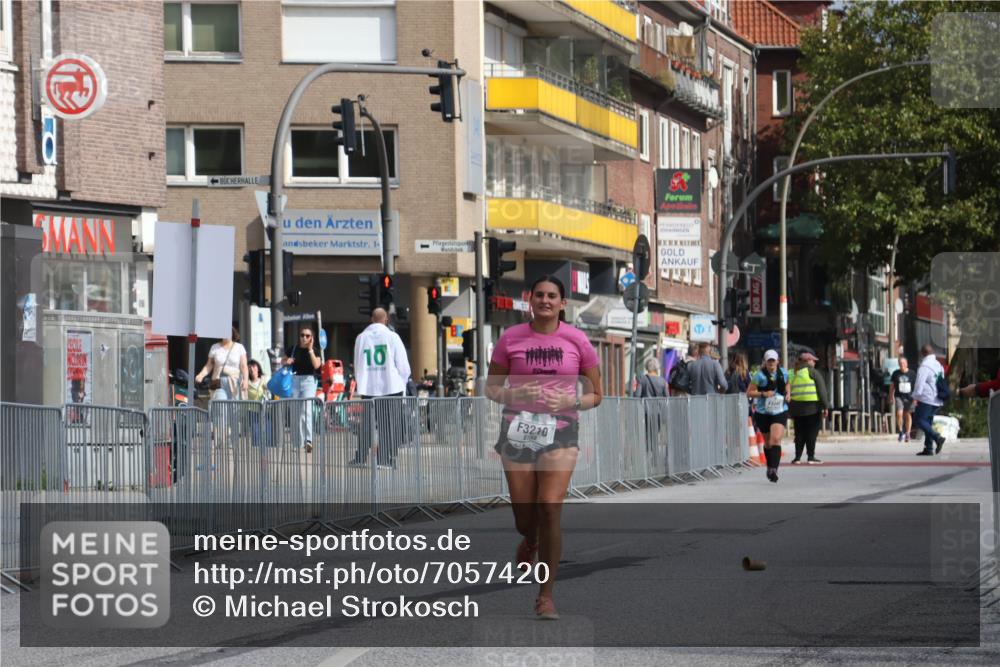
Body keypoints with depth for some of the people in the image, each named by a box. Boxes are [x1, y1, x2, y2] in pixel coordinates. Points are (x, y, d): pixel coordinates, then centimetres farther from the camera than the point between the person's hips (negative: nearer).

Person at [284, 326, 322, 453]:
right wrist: (287, 362, -3)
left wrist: (310, 349, -17)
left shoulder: (314, 350, -1)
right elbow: (284, 361, 20)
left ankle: (309, 440, -31)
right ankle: (300, 442, 16)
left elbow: (316, 365, -17)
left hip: (309, 380, -4)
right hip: (295, 380, 4)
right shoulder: (293, 349, 6)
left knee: (306, 410, -21)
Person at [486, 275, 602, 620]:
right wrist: (515, 395, -11)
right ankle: (529, 543, 44)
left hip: (560, 430, -1)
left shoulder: (576, 340, 2)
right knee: (525, 521, 3)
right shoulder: (510, 338, 3)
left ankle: (546, 595, -9)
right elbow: (491, 387, 10)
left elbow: (595, 395, 8)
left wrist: (571, 401, -12)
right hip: (518, 430, 1)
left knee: (549, 508, -18)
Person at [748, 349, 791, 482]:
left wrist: (788, 393, 5)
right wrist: (763, 394, -19)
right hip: (763, 413, 0)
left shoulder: (784, 373, 2)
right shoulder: (759, 375, -7)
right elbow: (749, 392, -5)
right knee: (768, 442, 13)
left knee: (776, 440, -18)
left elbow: (787, 383, 25)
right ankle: (770, 466, 35)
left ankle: (774, 469, -24)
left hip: (780, 412, 0)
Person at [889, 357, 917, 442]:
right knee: (899, 413, -16)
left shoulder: (912, 373, 0)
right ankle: (901, 432, -1)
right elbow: (892, 386, 11)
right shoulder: (896, 373, 4)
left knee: (908, 415, 8)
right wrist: (891, 397, 9)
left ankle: (907, 434, 18)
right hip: (899, 396, 0)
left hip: (909, 397, 0)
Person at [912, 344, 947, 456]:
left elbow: (919, 383, -17)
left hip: (926, 399, -9)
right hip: (937, 400, 9)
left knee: (919, 420, -5)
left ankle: (937, 438, -21)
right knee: (928, 422, 13)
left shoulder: (925, 366, -11)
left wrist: (915, 397, -13)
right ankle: (929, 448, 9)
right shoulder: (939, 365, 17)